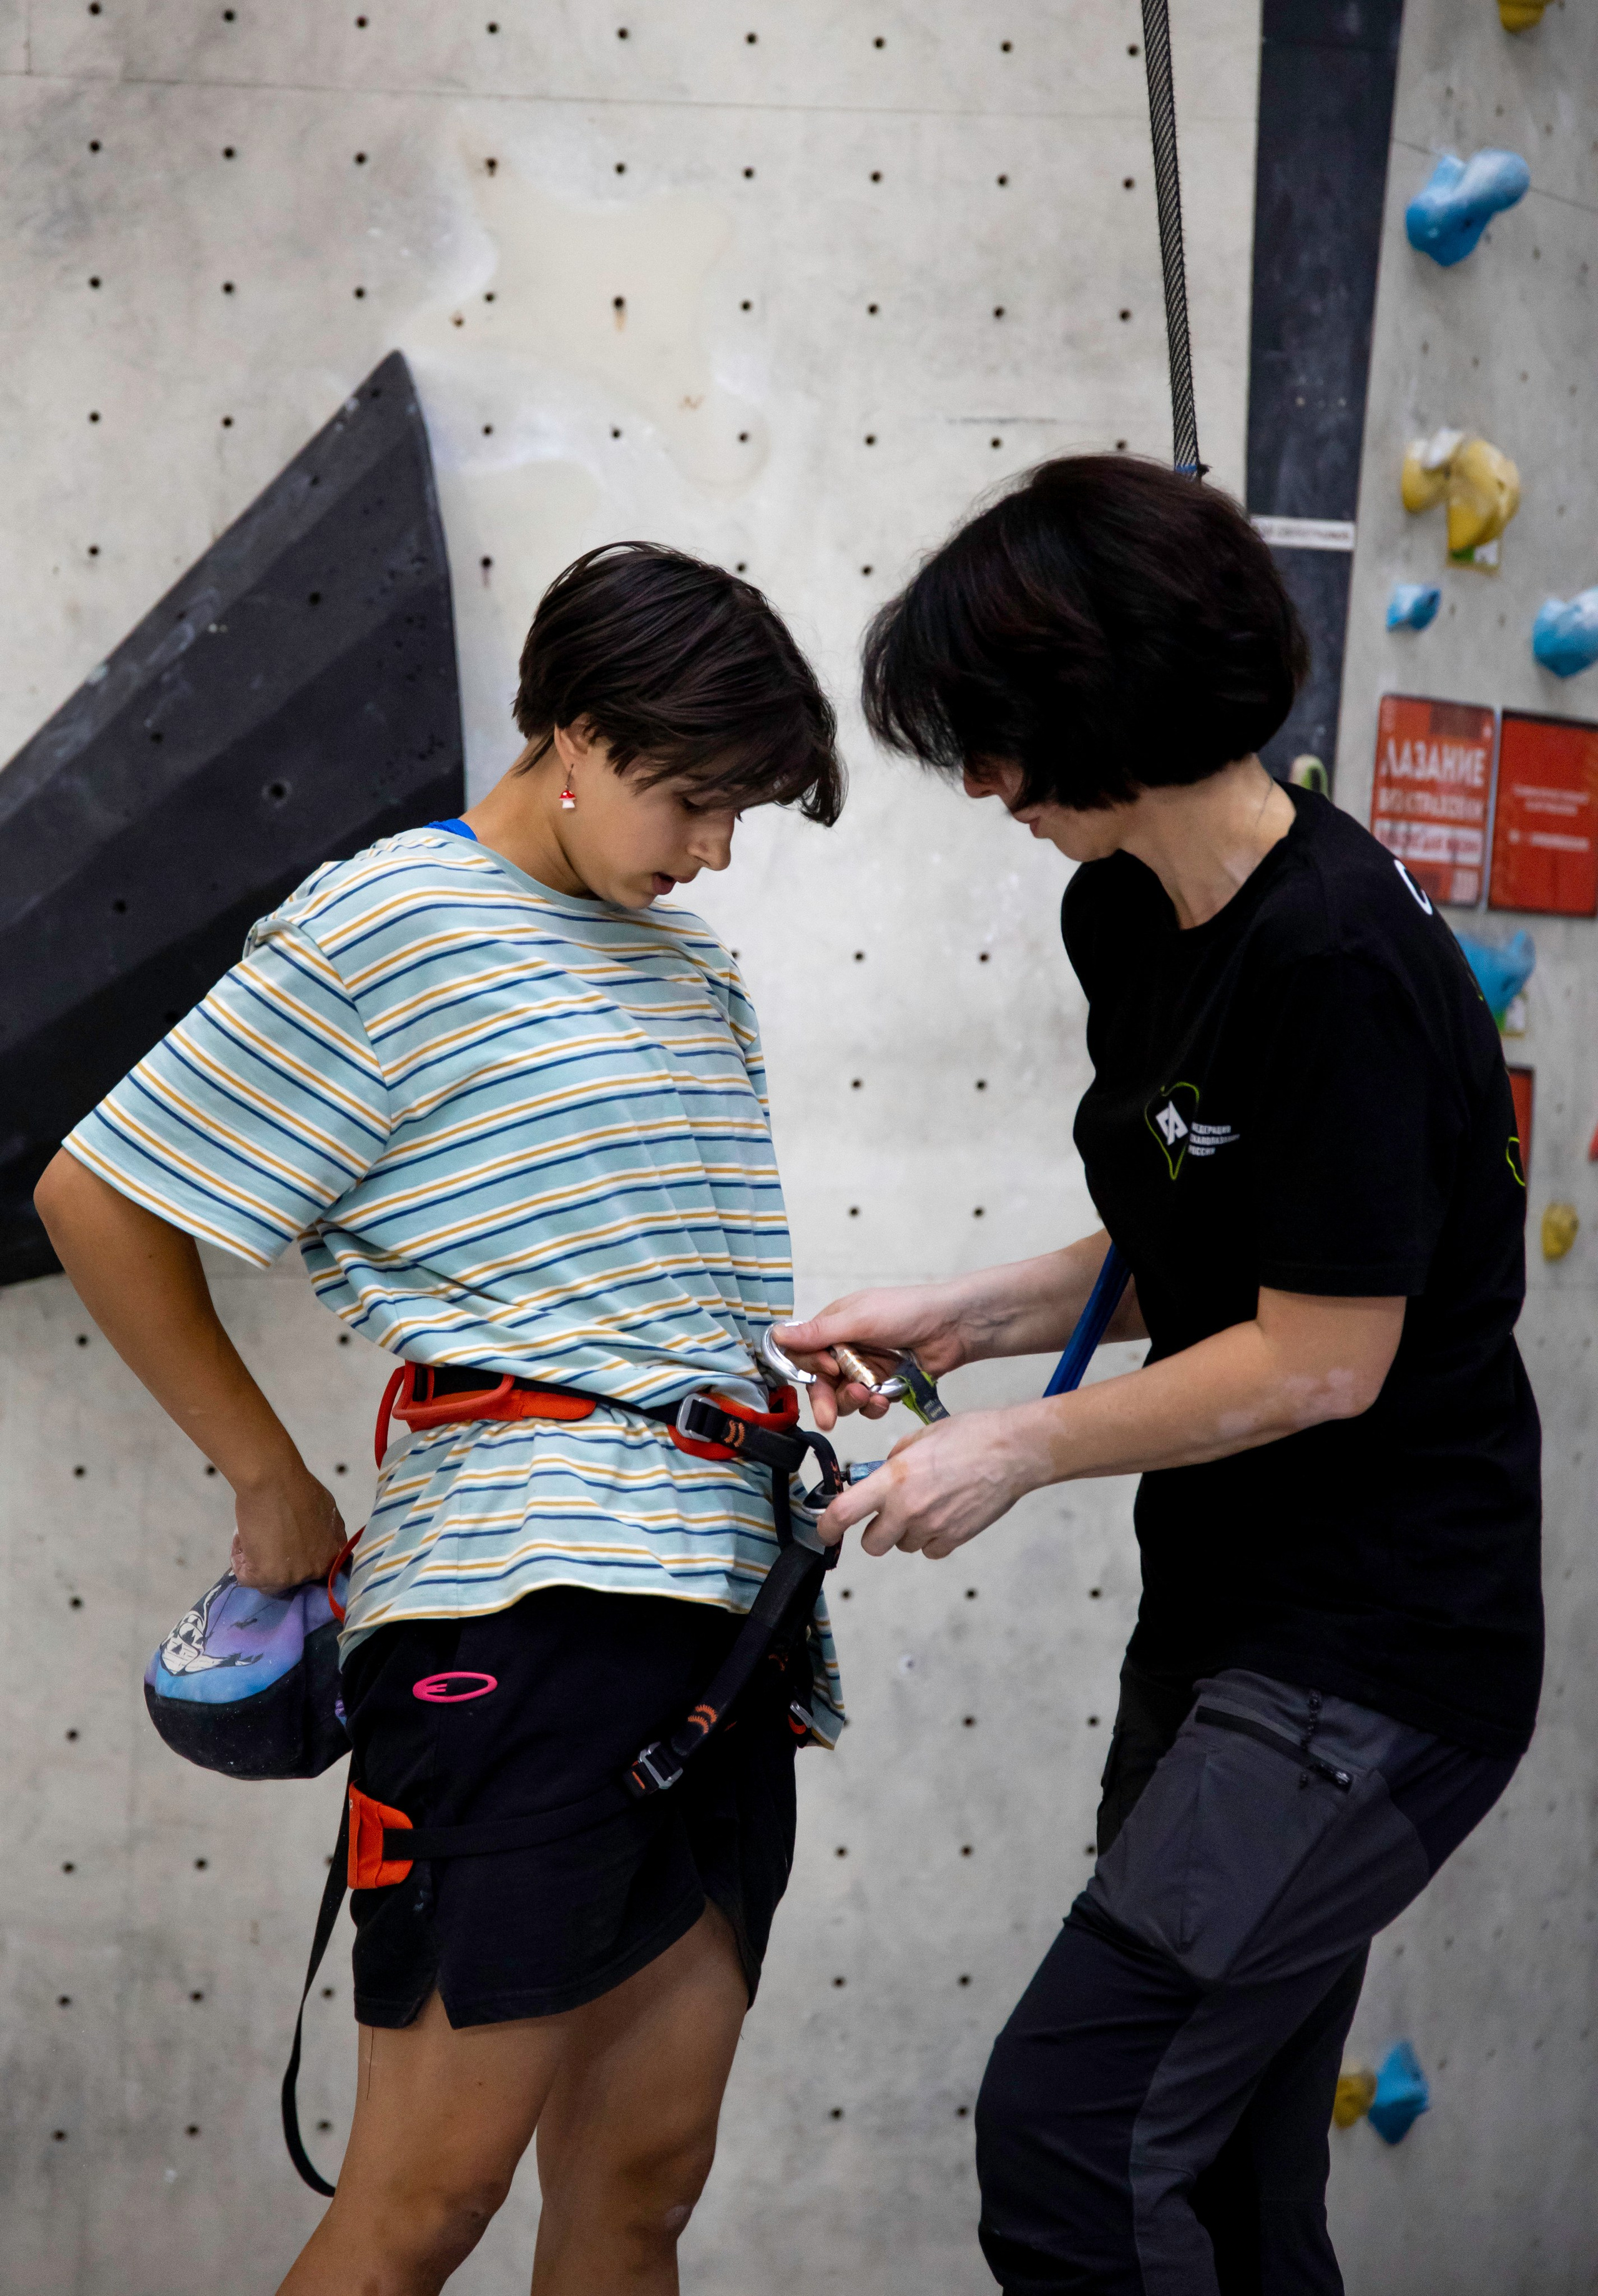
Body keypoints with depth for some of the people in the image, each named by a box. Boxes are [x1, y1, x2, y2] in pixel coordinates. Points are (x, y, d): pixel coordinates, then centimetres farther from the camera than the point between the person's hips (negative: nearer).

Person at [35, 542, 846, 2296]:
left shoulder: (695, 974, 19)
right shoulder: (392, 924, -3)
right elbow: (96, 1198, -2)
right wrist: (270, 1482, 2)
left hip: (725, 1606, 8)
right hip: (516, 1606, -7)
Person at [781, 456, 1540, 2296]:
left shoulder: (1338, 962, -23)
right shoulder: (1129, 915, 6)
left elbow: (1324, 1354, -20)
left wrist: (1020, 1447, -11)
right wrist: (965, 1313, 1)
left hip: (1378, 1661, -9)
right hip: (1228, 1620, 9)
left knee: (1067, 2122, -14)